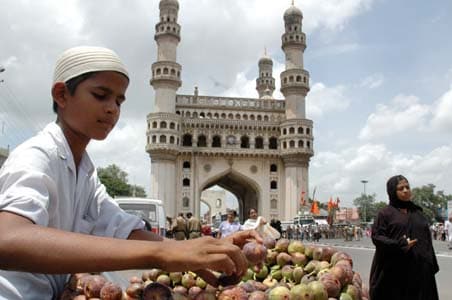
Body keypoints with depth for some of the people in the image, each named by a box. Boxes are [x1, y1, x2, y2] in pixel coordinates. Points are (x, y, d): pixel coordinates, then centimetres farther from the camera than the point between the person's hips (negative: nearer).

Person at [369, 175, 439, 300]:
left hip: (419, 269, 5)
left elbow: (427, 240, 17)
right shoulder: (385, 213, 0)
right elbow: (376, 237, -9)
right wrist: (399, 245, -22)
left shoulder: (417, 212, 16)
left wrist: (432, 265, 11)